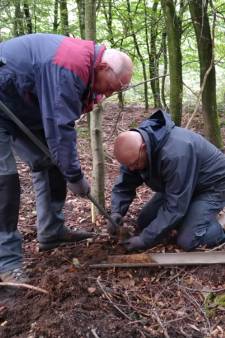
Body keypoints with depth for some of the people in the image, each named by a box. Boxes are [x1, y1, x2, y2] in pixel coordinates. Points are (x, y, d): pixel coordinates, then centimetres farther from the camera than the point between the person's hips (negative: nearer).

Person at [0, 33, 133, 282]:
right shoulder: (69, 68, -30)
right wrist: (75, 176, -21)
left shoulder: (84, 60, 3)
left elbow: (60, 120, 4)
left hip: (22, 108, 10)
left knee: (50, 161, 7)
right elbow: (60, 127, -30)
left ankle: (51, 231, 15)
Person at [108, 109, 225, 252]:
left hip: (211, 185, -8)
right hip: (177, 186, 8)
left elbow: (175, 207, -36)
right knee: (144, 223, 3)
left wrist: (144, 240, -31)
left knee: (187, 241, -23)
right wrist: (116, 212, -24)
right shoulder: (134, 147, -16)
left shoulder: (175, 154, -41)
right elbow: (124, 184, -5)